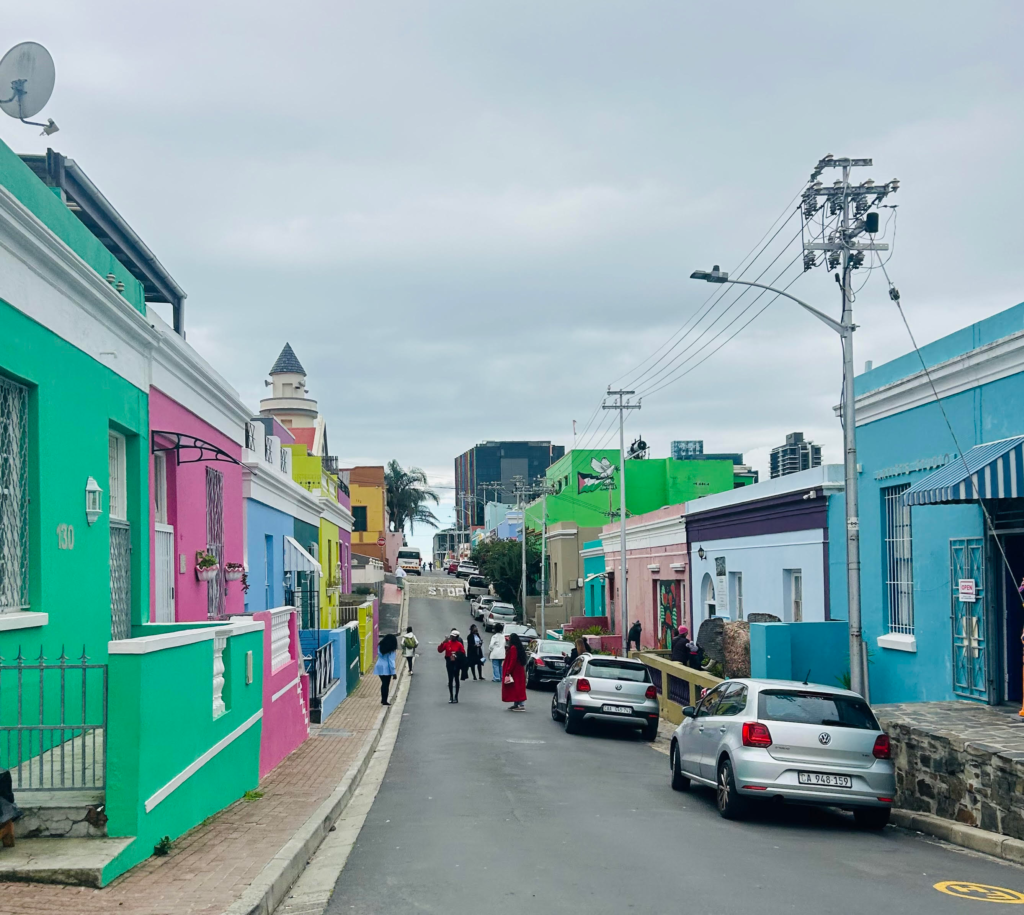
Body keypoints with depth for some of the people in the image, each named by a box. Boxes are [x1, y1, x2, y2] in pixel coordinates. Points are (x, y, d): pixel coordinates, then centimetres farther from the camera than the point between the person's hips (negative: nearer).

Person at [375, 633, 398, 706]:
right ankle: (385, 701, 5)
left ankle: (383, 699, 22)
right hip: (386, 668, -6)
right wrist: (393, 672, -11)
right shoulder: (391, 650, -13)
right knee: (386, 684, 2)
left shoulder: (380, 646, 6)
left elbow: (379, 656, 7)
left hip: (379, 667, 6)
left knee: (383, 683, 18)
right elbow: (391, 661, -14)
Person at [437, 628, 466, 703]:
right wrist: (443, 643, -18)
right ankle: (451, 697, 11)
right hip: (449, 663, 2)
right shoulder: (447, 643, -1)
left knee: (456, 679, 5)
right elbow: (439, 650, -7)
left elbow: (463, 654, -3)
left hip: (456, 663, -2)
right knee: (450, 679, 4)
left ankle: (456, 697, 11)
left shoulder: (459, 644, -6)